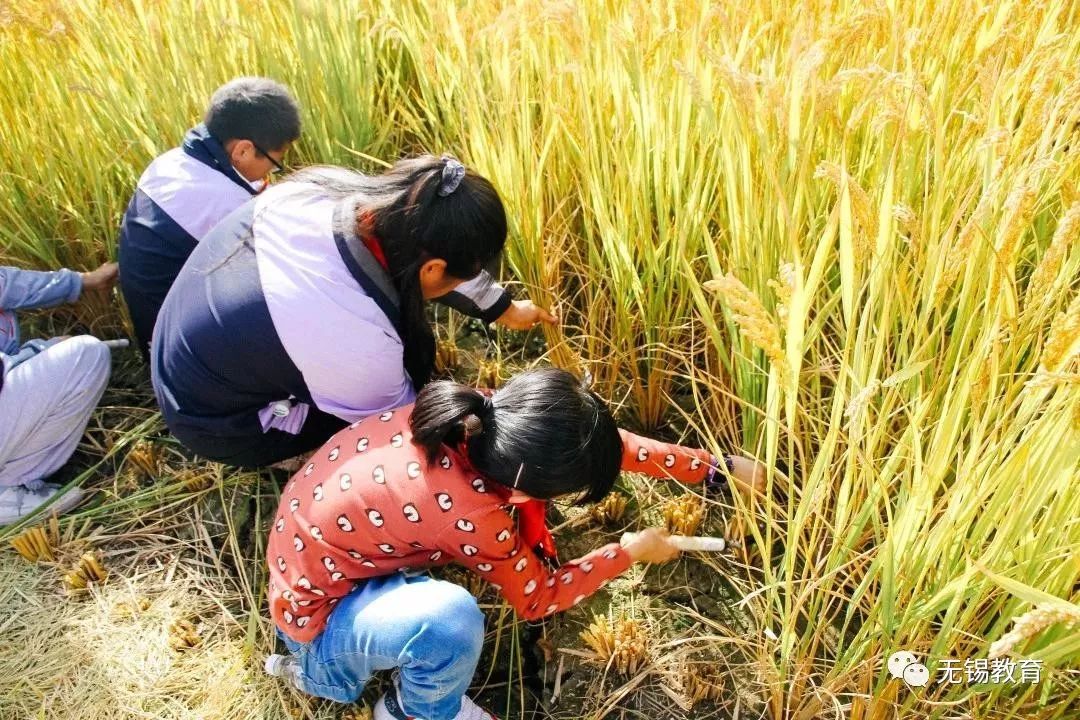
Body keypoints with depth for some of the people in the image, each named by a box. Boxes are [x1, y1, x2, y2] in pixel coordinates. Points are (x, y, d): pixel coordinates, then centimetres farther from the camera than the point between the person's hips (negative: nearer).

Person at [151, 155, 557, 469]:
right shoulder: (358, 338, -39)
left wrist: (504, 308, 10)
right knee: (412, 349, -6)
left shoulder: (328, 190, -20)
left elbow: (434, 251, -1)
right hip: (221, 425, -6)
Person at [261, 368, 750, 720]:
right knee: (453, 619, -35)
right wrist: (629, 551, -4)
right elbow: (539, 599, -15)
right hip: (321, 613, -7)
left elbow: (595, 442, -4)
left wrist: (707, 467, 2)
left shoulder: (485, 418, -19)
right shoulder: (470, 513, -36)